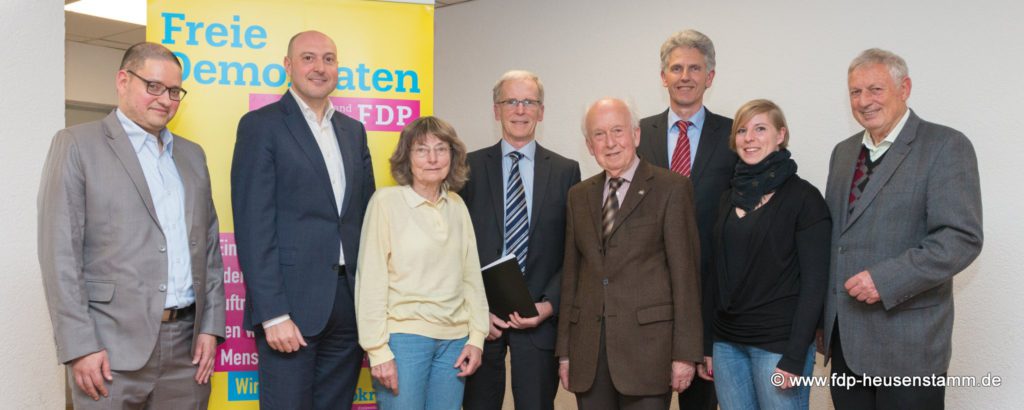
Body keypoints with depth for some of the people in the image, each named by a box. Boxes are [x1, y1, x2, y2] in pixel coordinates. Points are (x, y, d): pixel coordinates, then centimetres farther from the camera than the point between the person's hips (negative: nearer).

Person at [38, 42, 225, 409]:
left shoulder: (192, 155, 15)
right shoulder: (77, 145, 0)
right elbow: (60, 251, -6)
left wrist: (211, 325, 6)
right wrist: (80, 346, -11)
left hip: (187, 344, 4)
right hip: (113, 348, -4)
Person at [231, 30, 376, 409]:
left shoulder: (353, 130, 14)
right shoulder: (261, 125, -3)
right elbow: (254, 226, -10)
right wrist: (273, 314, -16)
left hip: (350, 301, 6)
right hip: (292, 303, -5)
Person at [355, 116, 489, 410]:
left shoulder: (457, 206, 7)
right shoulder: (387, 201, -7)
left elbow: (471, 275, 10)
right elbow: (371, 279, -8)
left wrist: (476, 337, 4)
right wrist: (378, 350, -11)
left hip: (454, 339, 4)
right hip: (403, 336, -4)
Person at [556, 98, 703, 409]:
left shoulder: (672, 188, -3)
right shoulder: (579, 196, 12)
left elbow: (685, 273, -6)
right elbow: (571, 273, 12)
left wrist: (685, 353, -9)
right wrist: (564, 350, 9)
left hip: (647, 345, -4)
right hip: (588, 348, 4)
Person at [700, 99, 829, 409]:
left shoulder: (803, 197, -7)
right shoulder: (728, 199, 9)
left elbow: (814, 281, -10)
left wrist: (794, 358, -15)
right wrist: (707, 344, 9)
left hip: (778, 343, -5)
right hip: (727, 342, 5)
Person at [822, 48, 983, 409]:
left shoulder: (946, 146, -7)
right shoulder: (843, 152, 14)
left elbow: (962, 239, -15)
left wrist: (886, 279, -23)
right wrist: (823, 312, 10)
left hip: (907, 342, -6)